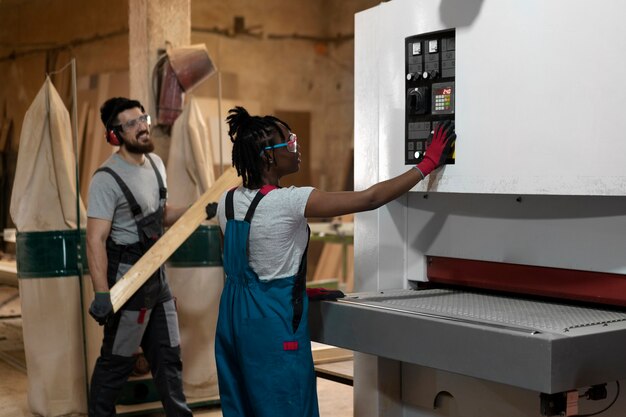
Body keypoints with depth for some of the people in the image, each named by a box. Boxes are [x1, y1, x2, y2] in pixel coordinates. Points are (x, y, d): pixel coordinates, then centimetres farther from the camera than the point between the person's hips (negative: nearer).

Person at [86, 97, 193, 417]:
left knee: (168, 354, 15)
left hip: (157, 275, 8)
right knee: (117, 360, 3)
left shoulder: (156, 164, 7)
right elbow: (96, 240, -24)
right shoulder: (107, 179, -19)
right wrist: (101, 294, -30)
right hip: (127, 278, -8)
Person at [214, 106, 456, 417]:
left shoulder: (227, 202, 2)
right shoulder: (287, 201, -20)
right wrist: (428, 164, -11)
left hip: (235, 313, 8)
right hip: (272, 321, -7)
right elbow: (370, 199, -18)